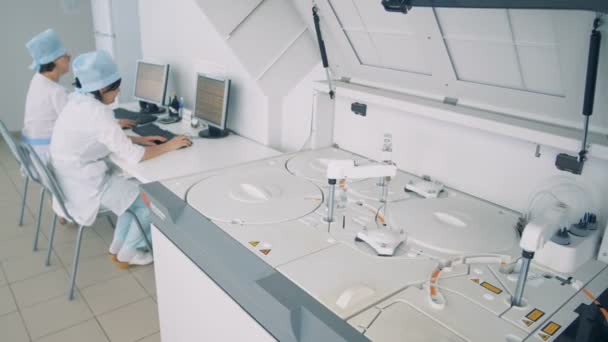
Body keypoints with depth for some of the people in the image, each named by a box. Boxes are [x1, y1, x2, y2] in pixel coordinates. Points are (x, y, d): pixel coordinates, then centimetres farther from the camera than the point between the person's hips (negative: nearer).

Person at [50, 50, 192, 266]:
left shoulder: (79, 102, 2)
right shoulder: (96, 112, -27)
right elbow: (132, 156, -26)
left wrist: (139, 139, 6)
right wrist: (168, 146, -13)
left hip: (72, 179, 9)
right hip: (85, 187, -9)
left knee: (137, 189, 19)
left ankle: (119, 246, 25)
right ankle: (129, 253, 18)